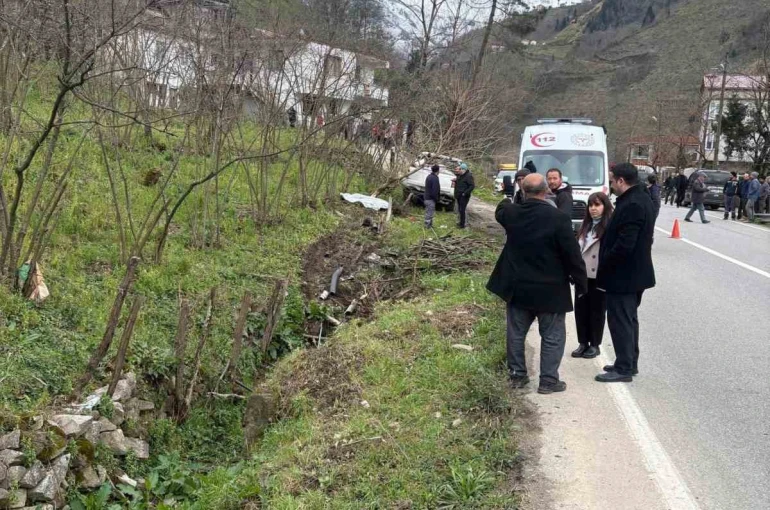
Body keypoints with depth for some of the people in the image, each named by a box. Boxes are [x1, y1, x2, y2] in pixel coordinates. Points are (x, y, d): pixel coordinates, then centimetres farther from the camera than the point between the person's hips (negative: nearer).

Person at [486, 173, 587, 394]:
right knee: (552, 336, 8)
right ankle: (548, 380, 10)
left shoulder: (511, 213, -4)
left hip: (517, 286, 5)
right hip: (549, 289, -4)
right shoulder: (558, 218, -19)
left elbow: (500, 212, 23)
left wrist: (506, 201, 46)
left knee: (516, 333, 16)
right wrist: (581, 283, -3)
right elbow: (572, 255, -15)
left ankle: (517, 374, 25)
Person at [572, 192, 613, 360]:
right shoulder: (586, 226, 14)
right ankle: (583, 343, 20)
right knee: (580, 309, 9)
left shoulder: (610, 227, -12)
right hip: (583, 275, 7)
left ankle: (595, 345, 15)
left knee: (597, 311, 5)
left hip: (599, 277, -7)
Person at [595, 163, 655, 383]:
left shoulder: (631, 205, -24)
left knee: (620, 321, -2)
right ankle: (630, 363, 29)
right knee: (628, 319, 19)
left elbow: (624, 245, -27)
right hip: (635, 272, 11)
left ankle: (624, 369, 5)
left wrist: (603, 267, -15)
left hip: (623, 275, -11)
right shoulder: (641, 199, 9)